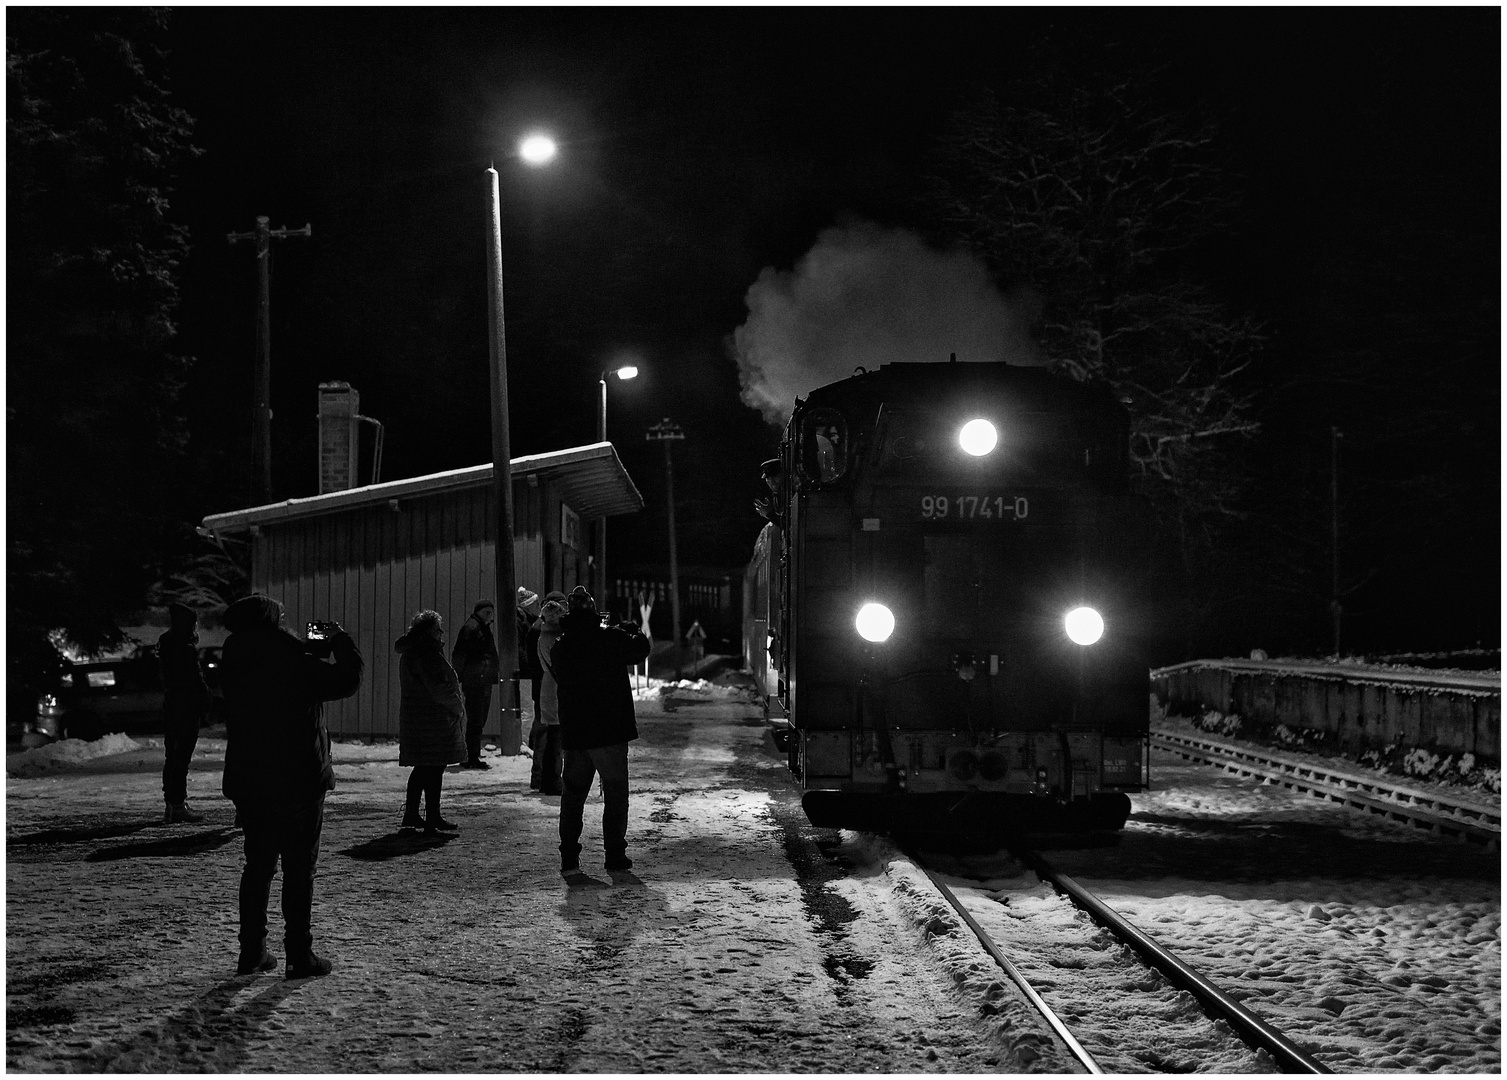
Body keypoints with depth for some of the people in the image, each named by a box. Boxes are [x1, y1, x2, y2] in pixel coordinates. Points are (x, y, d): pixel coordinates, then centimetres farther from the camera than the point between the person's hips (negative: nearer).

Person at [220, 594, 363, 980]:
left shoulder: (234, 667, 2)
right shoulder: (298, 665, -16)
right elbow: (348, 680, -9)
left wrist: (319, 649, 18)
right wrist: (341, 641, 6)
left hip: (248, 784, 5)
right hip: (299, 782, -5)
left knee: (257, 865, 15)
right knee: (299, 869, 2)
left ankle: (251, 952, 16)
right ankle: (300, 955, 2)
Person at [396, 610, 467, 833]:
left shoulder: (410, 652, 16)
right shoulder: (427, 653, -17)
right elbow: (437, 687, -24)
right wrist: (458, 705, -10)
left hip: (414, 719, 10)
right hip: (433, 720, -10)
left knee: (423, 768, 17)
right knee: (434, 769, -6)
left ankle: (411, 814, 22)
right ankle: (433, 819, -4)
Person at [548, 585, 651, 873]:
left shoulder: (559, 648, 3)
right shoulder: (610, 638, -10)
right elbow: (640, 649, 3)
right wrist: (632, 631, 24)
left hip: (573, 733, 4)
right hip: (609, 731, -4)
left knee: (573, 793, 12)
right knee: (616, 793, 6)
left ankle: (569, 858, 8)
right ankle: (615, 855, 4)